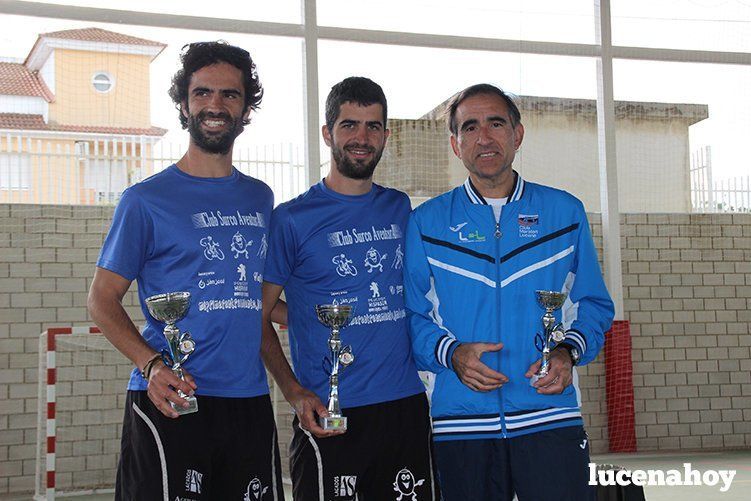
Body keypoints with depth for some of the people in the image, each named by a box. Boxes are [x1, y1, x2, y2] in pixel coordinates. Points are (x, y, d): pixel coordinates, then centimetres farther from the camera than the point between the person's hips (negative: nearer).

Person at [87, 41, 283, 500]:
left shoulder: (260, 199, 14)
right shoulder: (146, 199, -1)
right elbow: (103, 299, -1)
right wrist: (152, 365, -16)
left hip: (251, 399, 5)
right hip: (171, 400, -4)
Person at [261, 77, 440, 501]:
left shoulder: (401, 209, 10)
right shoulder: (291, 219, -3)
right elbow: (258, 317, -2)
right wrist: (295, 393, -12)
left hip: (407, 407, 4)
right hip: (331, 416, -4)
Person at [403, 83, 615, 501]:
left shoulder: (565, 212, 9)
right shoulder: (427, 223, 7)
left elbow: (594, 304, 12)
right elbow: (412, 315, 5)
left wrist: (568, 352, -7)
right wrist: (451, 353, -13)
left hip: (551, 418, 0)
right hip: (461, 424, 0)